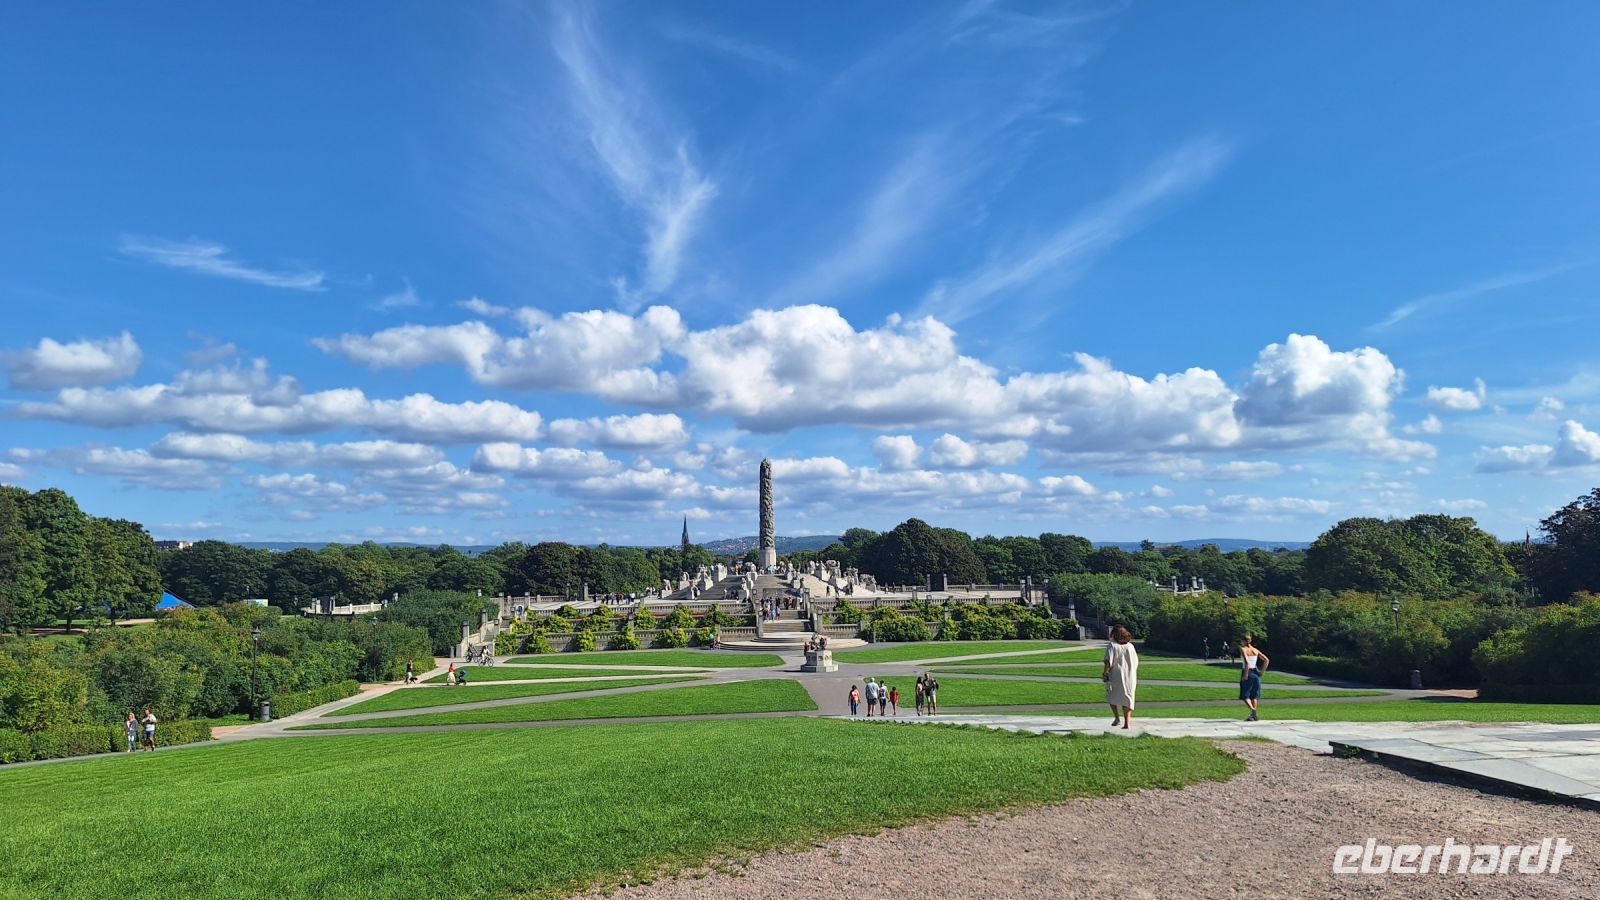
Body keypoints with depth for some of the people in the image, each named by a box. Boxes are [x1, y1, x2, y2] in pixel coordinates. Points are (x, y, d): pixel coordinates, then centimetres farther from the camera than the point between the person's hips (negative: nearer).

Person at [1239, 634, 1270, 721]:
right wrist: (1262, 671, 7)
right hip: (1255, 673, 5)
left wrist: (1246, 674, -18)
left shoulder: (1242, 649, -8)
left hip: (1247, 673, -5)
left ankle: (1252, 710, -21)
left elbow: (1246, 662, -22)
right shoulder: (1255, 650, 9)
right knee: (1254, 695, 14)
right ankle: (1254, 715, 10)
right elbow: (1266, 660, 4)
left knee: (1245, 695, 2)